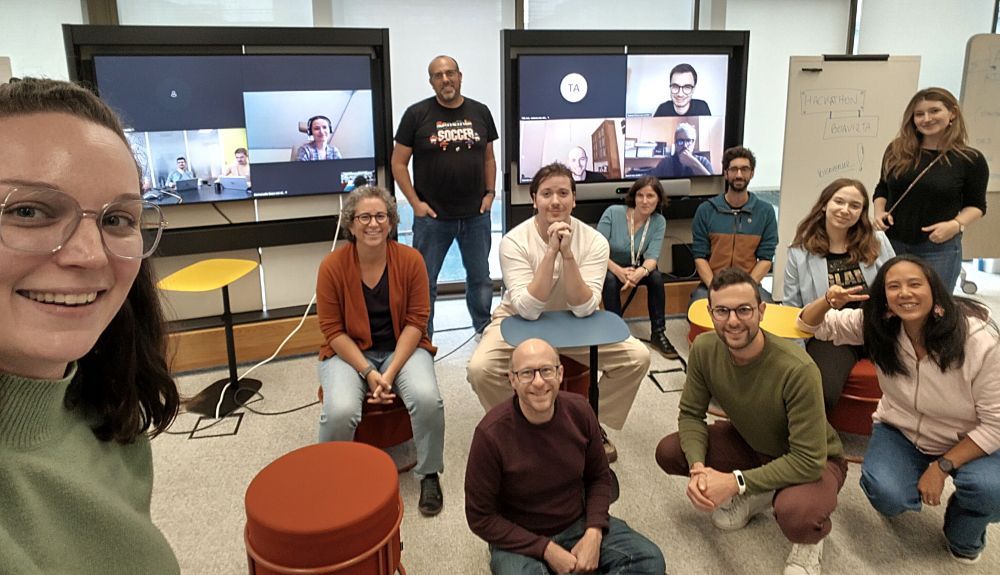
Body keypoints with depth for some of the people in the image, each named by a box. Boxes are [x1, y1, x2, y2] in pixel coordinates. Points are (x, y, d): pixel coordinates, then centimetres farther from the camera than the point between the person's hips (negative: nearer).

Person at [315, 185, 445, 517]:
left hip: (403, 348, 1)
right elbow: (333, 329, -7)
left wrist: (391, 372, -16)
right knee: (340, 412, -29)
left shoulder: (410, 259, -8)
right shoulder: (332, 266, -10)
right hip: (349, 352, -1)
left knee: (428, 399, -28)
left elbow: (416, 321, -7)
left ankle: (429, 475, 0)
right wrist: (368, 372, -17)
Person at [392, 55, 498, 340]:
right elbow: (398, 163, -3)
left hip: (476, 216, 3)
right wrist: (415, 202, -9)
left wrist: (490, 192, 1)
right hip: (432, 217, -2)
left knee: (481, 278, 15)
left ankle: (484, 329, 35)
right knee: (424, 282, 7)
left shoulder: (480, 112, 5)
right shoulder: (416, 114, -5)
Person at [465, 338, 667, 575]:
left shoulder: (579, 410, -10)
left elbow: (600, 477, 4)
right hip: (519, 539, -3)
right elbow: (481, 518, -14)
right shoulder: (491, 434, -22)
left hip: (578, 523, 4)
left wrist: (594, 533, -11)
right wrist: (547, 549, -17)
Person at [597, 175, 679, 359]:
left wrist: (641, 272, -43)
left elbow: (652, 257, -19)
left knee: (656, 277, -26)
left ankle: (658, 333, -13)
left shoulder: (659, 221, -10)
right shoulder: (613, 213, -20)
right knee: (610, 280, -35)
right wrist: (618, 270, -38)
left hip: (635, 268, 3)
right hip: (609, 268, -3)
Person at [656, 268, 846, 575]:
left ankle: (809, 539, 2)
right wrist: (698, 467, -27)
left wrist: (736, 482, -34)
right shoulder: (704, 348, -19)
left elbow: (809, 460, -32)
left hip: (813, 461, -5)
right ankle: (756, 496, 11)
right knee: (668, 452, -12)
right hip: (751, 443, 6)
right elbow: (691, 414, -8)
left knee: (795, 513, -39)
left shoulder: (797, 369, -35)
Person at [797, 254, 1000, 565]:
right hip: (901, 431, 1)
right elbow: (810, 325, -8)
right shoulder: (877, 327, -16)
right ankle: (907, 490, 13)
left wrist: (941, 466, -20)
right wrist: (829, 302, -31)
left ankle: (964, 537, 6)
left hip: (968, 442, -1)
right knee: (886, 494, -27)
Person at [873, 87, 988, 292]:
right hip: (891, 243, 2)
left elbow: (976, 204, 5)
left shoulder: (971, 159, -4)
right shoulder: (897, 151, 2)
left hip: (939, 249, -2)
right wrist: (879, 212, -4)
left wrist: (956, 225, -14)